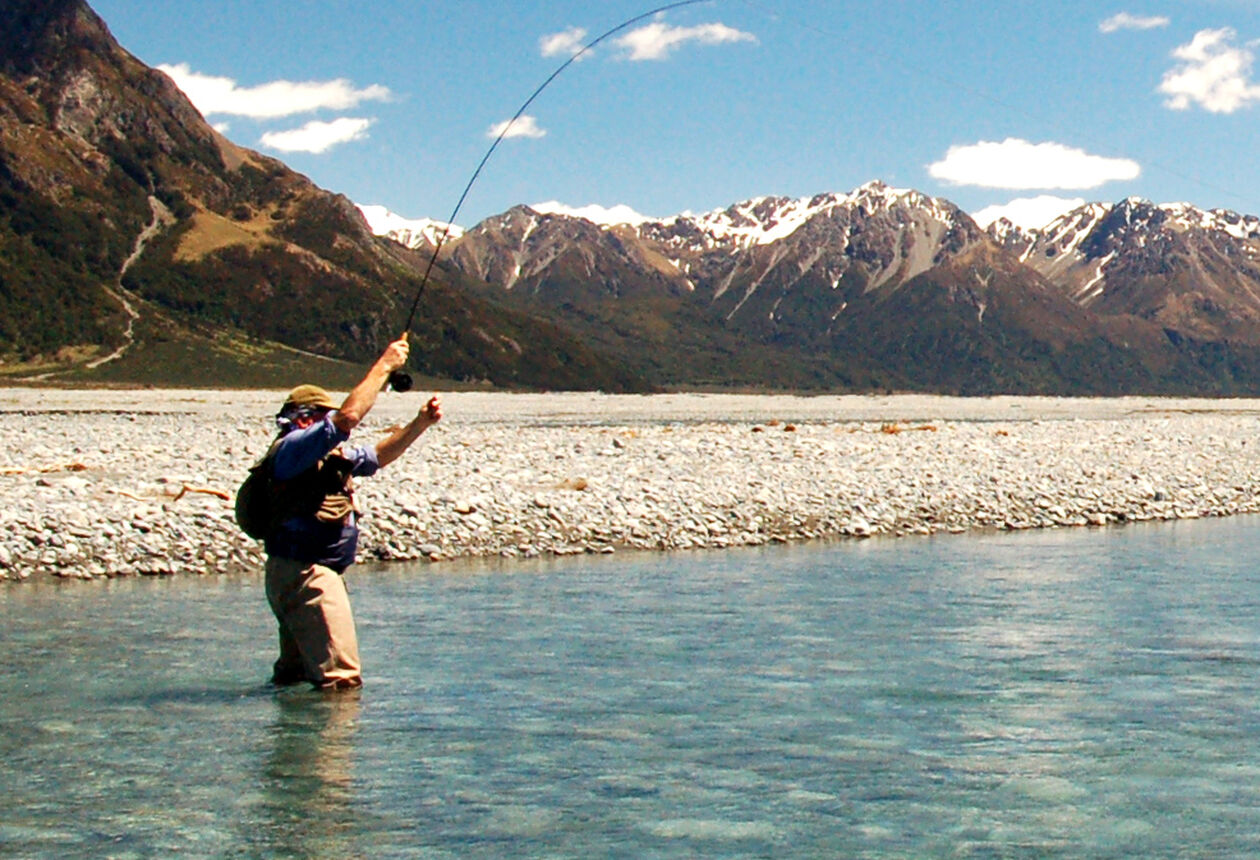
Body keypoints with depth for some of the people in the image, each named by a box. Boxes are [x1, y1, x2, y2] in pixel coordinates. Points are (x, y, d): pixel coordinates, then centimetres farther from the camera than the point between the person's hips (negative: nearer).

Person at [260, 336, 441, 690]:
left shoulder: (331, 457, 20)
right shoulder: (292, 448, -10)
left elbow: (378, 456, 27)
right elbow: (348, 416, -22)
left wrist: (420, 424, 13)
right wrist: (384, 366, -14)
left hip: (310, 575, 11)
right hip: (303, 574, -11)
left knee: (293, 674, 19)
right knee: (341, 679, -16)